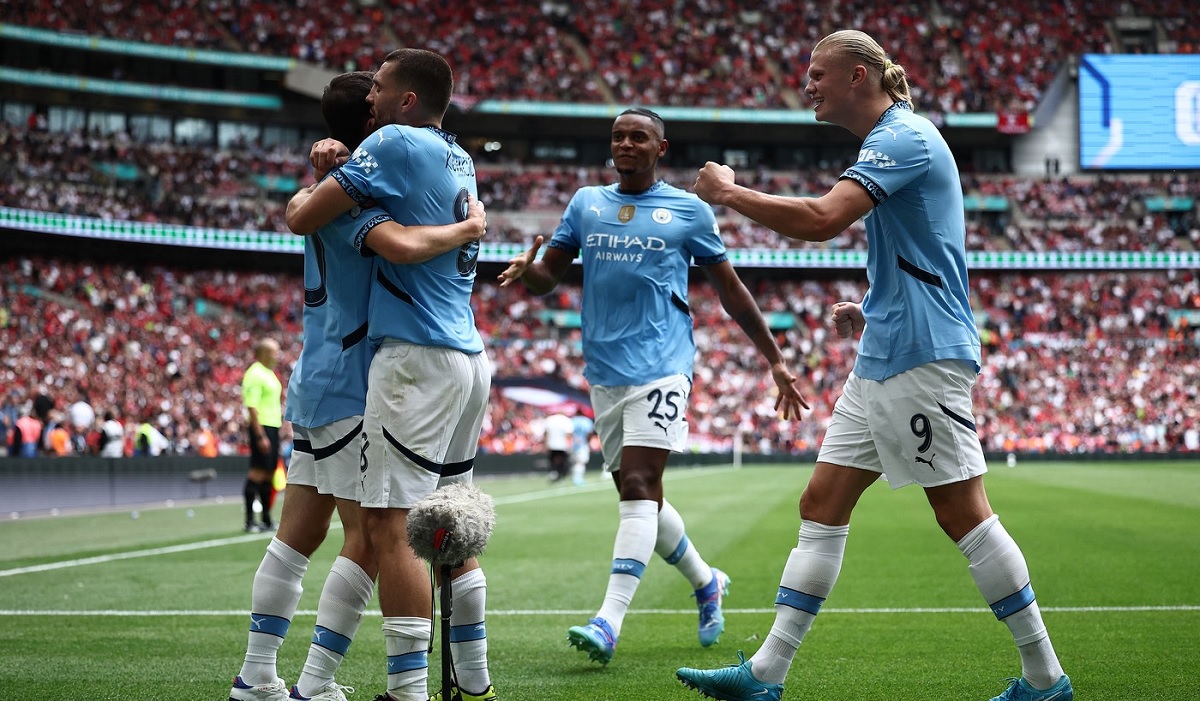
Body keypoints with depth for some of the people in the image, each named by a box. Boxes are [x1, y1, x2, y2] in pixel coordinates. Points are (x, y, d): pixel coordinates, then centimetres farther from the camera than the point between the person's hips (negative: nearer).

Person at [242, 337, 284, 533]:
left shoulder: (269, 374, 17)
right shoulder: (255, 374, -13)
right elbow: (251, 407, -20)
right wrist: (260, 436, -24)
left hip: (272, 427, 10)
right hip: (261, 427, -10)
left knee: (268, 472, 11)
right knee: (257, 471, -10)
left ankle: (267, 519, 16)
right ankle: (249, 521, -9)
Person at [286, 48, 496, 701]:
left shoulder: (396, 142, -9)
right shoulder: (459, 159, 16)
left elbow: (302, 219, -7)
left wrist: (305, 192, 16)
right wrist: (339, 160, 14)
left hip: (416, 359, -9)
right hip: (469, 359, 9)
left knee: (388, 525, -9)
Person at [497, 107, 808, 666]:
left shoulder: (688, 210, 5)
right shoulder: (586, 203, 14)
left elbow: (731, 290, 11)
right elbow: (548, 277, 11)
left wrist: (775, 360, 11)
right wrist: (525, 269, -14)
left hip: (661, 364, -5)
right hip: (605, 370, 5)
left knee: (639, 488, -17)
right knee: (638, 497, 11)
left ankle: (609, 620, -24)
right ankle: (706, 583, 33)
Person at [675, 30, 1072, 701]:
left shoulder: (903, 136, -12)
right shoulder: (894, 139, 20)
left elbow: (820, 219, -26)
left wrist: (730, 192, -14)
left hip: (922, 357, -10)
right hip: (883, 361, 10)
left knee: (963, 512, -7)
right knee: (822, 505, 6)